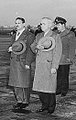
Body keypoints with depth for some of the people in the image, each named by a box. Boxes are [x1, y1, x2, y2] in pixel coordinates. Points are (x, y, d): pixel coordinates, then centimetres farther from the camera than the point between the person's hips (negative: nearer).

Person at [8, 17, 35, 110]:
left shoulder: (29, 36, -6)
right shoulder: (14, 35, 18)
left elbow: (30, 50, -10)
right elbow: (11, 46, 21)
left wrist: (28, 63, -16)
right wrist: (10, 48, -4)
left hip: (23, 62, -7)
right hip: (14, 61, 7)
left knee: (24, 83, -1)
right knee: (15, 82, 9)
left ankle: (25, 101, 11)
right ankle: (19, 101, 19)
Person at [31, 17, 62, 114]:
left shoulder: (55, 37, -7)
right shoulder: (39, 36, 12)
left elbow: (57, 53, -10)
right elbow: (32, 47, 12)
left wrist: (54, 67, -16)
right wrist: (36, 46, -12)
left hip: (49, 64, -6)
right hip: (39, 65, 6)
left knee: (50, 87, 1)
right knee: (39, 86, 7)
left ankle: (51, 107, 17)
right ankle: (45, 105, 23)